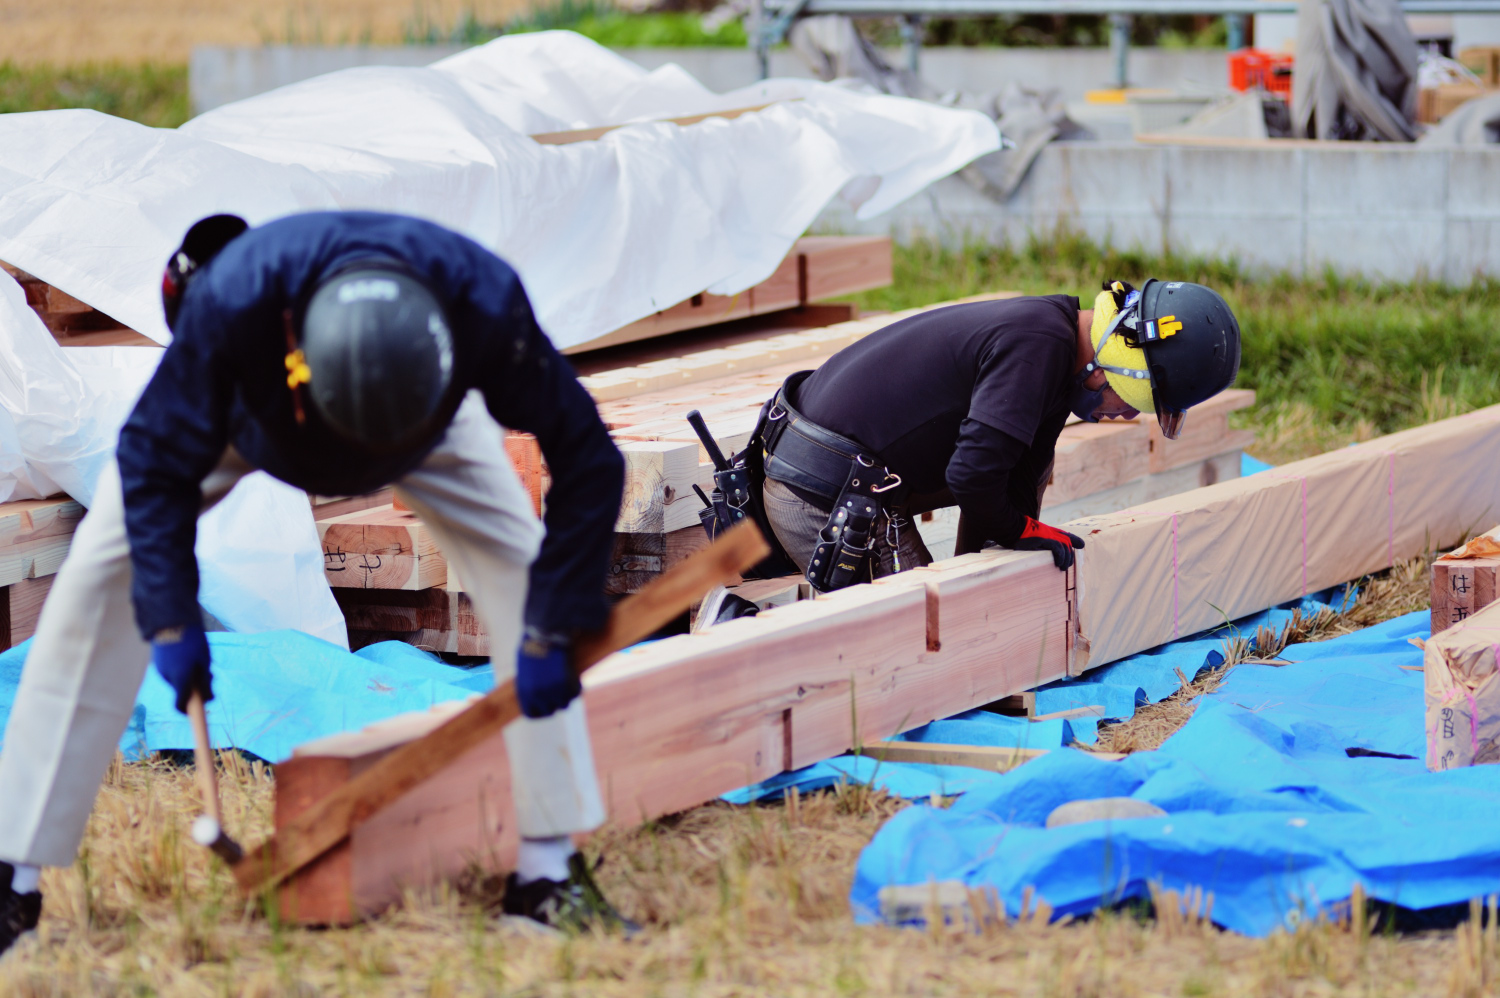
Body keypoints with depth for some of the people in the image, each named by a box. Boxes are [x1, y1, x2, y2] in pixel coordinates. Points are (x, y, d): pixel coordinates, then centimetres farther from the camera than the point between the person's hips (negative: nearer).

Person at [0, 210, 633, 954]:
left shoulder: (487, 307, -43)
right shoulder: (231, 305, -46)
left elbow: (585, 459, -31)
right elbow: (154, 461, -30)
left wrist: (552, 631, -32)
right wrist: (172, 619, -36)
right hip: (242, 409, -1)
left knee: (522, 570, -15)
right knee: (100, 580, -13)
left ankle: (547, 870, -4)